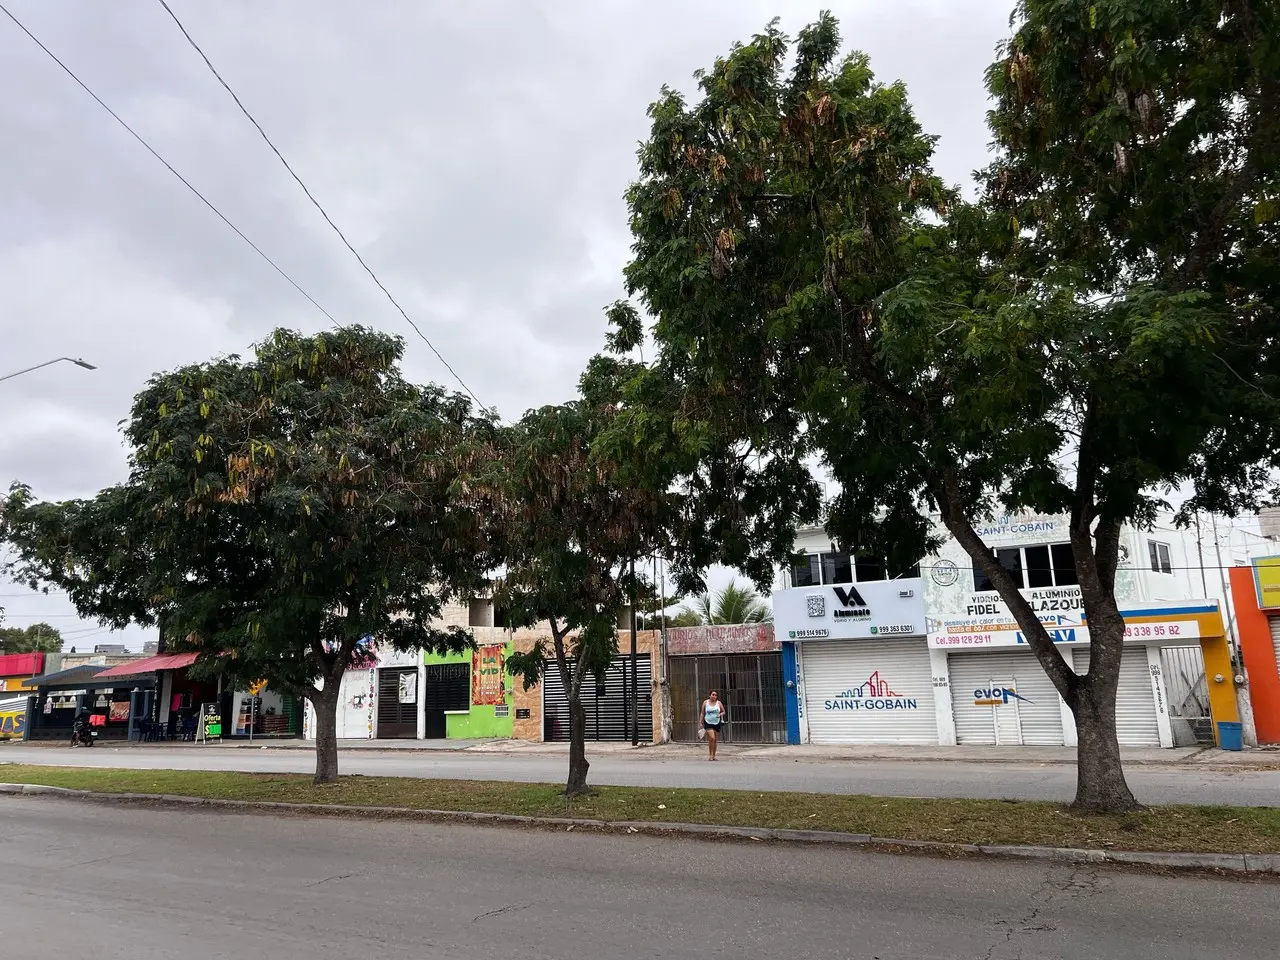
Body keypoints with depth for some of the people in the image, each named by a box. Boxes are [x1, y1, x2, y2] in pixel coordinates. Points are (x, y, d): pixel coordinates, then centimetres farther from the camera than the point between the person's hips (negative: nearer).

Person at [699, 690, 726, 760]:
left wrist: (720, 714, -9)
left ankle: (713, 756, 18)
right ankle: (710, 755, -5)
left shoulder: (719, 703, 4)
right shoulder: (705, 702, 1)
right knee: (712, 738, -19)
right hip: (708, 723, -2)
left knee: (715, 740, 6)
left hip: (717, 723, 2)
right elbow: (702, 713, 6)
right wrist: (701, 723, 3)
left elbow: (723, 712, 13)